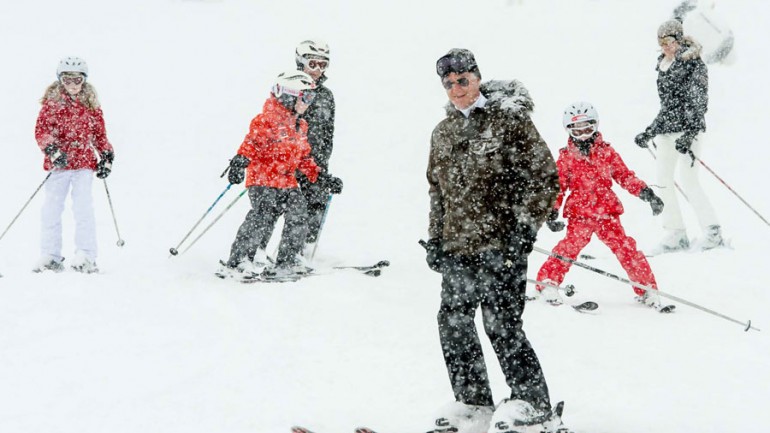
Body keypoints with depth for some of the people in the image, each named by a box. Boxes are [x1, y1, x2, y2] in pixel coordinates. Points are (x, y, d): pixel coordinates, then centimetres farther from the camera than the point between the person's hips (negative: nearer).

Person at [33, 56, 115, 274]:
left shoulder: (91, 104, 8)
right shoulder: (51, 102, 2)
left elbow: (99, 133, 16)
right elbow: (41, 130, -5)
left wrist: (107, 156, 7)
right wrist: (52, 150, -20)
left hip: (84, 163, 0)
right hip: (58, 164, 0)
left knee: (83, 209, -7)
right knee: (51, 210, 2)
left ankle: (85, 256, -4)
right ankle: (50, 256, 11)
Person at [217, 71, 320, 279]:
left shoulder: (300, 126, 18)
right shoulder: (268, 120, -9)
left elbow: (303, 157, 27)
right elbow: (253, 141, -22)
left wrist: (319, 176, 23)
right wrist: (241, 160, -38)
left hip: (288, 182, 8)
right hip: (263, 179, -8)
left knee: (297, 218, -1)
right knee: (262, 217, -20)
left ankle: (285, 263, 13)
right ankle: (235, 262, -16)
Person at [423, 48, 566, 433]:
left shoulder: (510, 120, -6)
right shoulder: (443, 133, 15)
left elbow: (544, 177, -8)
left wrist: (524, 228, -13)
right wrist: (435, 238, 17)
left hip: (501, 245, -7)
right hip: (457, 247, 7)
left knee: (501, 325, -10)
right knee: (453, 323, 8)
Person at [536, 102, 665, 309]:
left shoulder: (606, 152, 9)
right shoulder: (566, 157, 6)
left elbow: (624, 175, 12)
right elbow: (558, 185, 8)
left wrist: (645, 192, 3)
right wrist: (552, 211, 0)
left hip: (607, 212, 1)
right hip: (579, 213, -1)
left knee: (625, 248, -3)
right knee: (570, 247, -17)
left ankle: (647, 288, 5)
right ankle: (547, 283, -6)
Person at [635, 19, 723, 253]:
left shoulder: (694, 65, -8)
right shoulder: (663, 67, 15)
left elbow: (699, 103, -15)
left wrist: (689, 134, -24)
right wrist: (650, 132, 23)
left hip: (689, 128, -8)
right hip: (667, 129, 8)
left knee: (687, 180, -13)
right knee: (663, 179, 2)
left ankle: (713, 232, -6)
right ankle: (676, 234, 7)